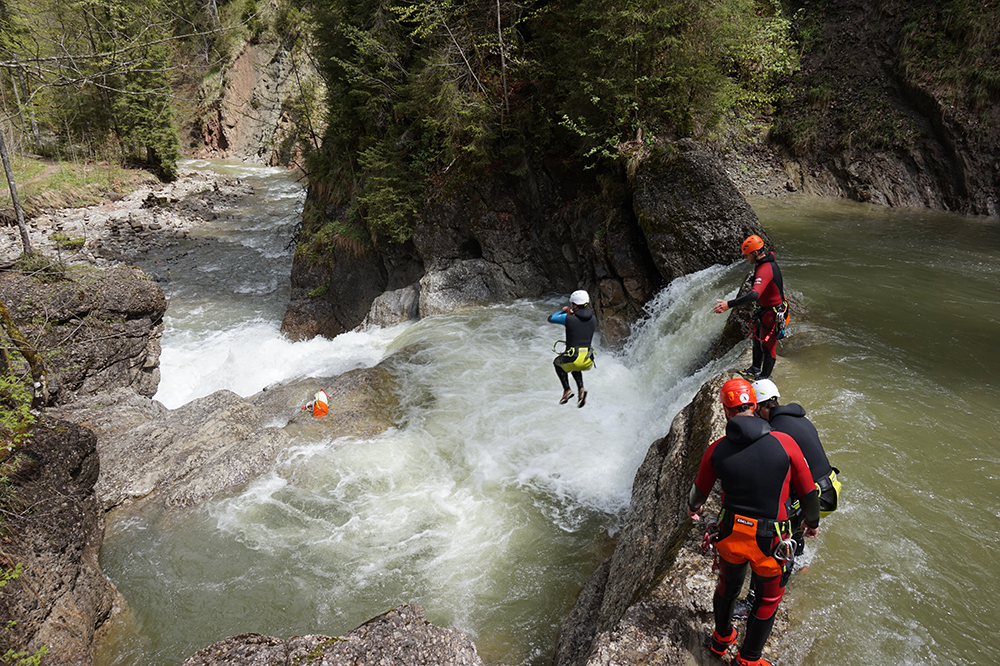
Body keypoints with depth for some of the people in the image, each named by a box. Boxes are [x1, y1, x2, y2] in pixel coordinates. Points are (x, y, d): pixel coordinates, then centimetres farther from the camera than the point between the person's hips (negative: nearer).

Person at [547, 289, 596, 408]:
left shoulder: (568, 318, -10)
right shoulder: (593, 319, 3)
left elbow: (550, 318, 6)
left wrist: (563, 311, 22)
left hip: (573, 357, -4)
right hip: (588, 362, 4)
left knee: (558, 362, 31)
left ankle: (567, 390, 15)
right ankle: (581, 389, 16)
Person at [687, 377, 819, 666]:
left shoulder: (717, 450, -10)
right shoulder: (784, 443, -16)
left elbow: (700, 490, 8)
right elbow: (808, 491, -4)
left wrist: (693, 507, 31)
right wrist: (812, 522, 17)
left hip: (731, 535, 2)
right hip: (770, 542, -2)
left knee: (728, 586, 29)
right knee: (768, 600, 22)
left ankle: (721, 638, 52)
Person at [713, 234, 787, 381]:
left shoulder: (765, 269, -33)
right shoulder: (768, 261, -1)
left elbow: (754, 294, -46)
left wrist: (729, 304, -50)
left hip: (772, 314, -10)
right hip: (764, 309, 10)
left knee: (768, 344, 7)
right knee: (757, 338, 23)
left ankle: (765, 376, 25)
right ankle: (756, 368, 42)